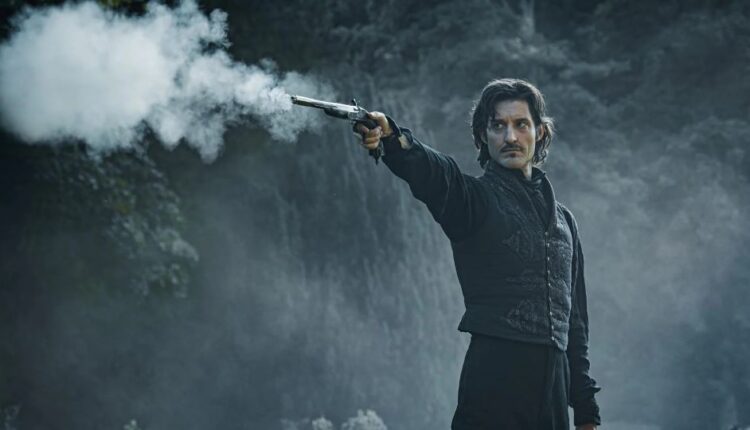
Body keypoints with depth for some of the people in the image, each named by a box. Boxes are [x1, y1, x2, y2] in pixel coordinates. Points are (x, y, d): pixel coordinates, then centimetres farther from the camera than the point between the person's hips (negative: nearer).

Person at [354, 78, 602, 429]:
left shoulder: (563, 220, 21)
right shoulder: (474, 199, 3)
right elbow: (433, 174, -21)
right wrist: (392, 138, -45)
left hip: (553, 390, 6)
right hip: (493, 384, -5)